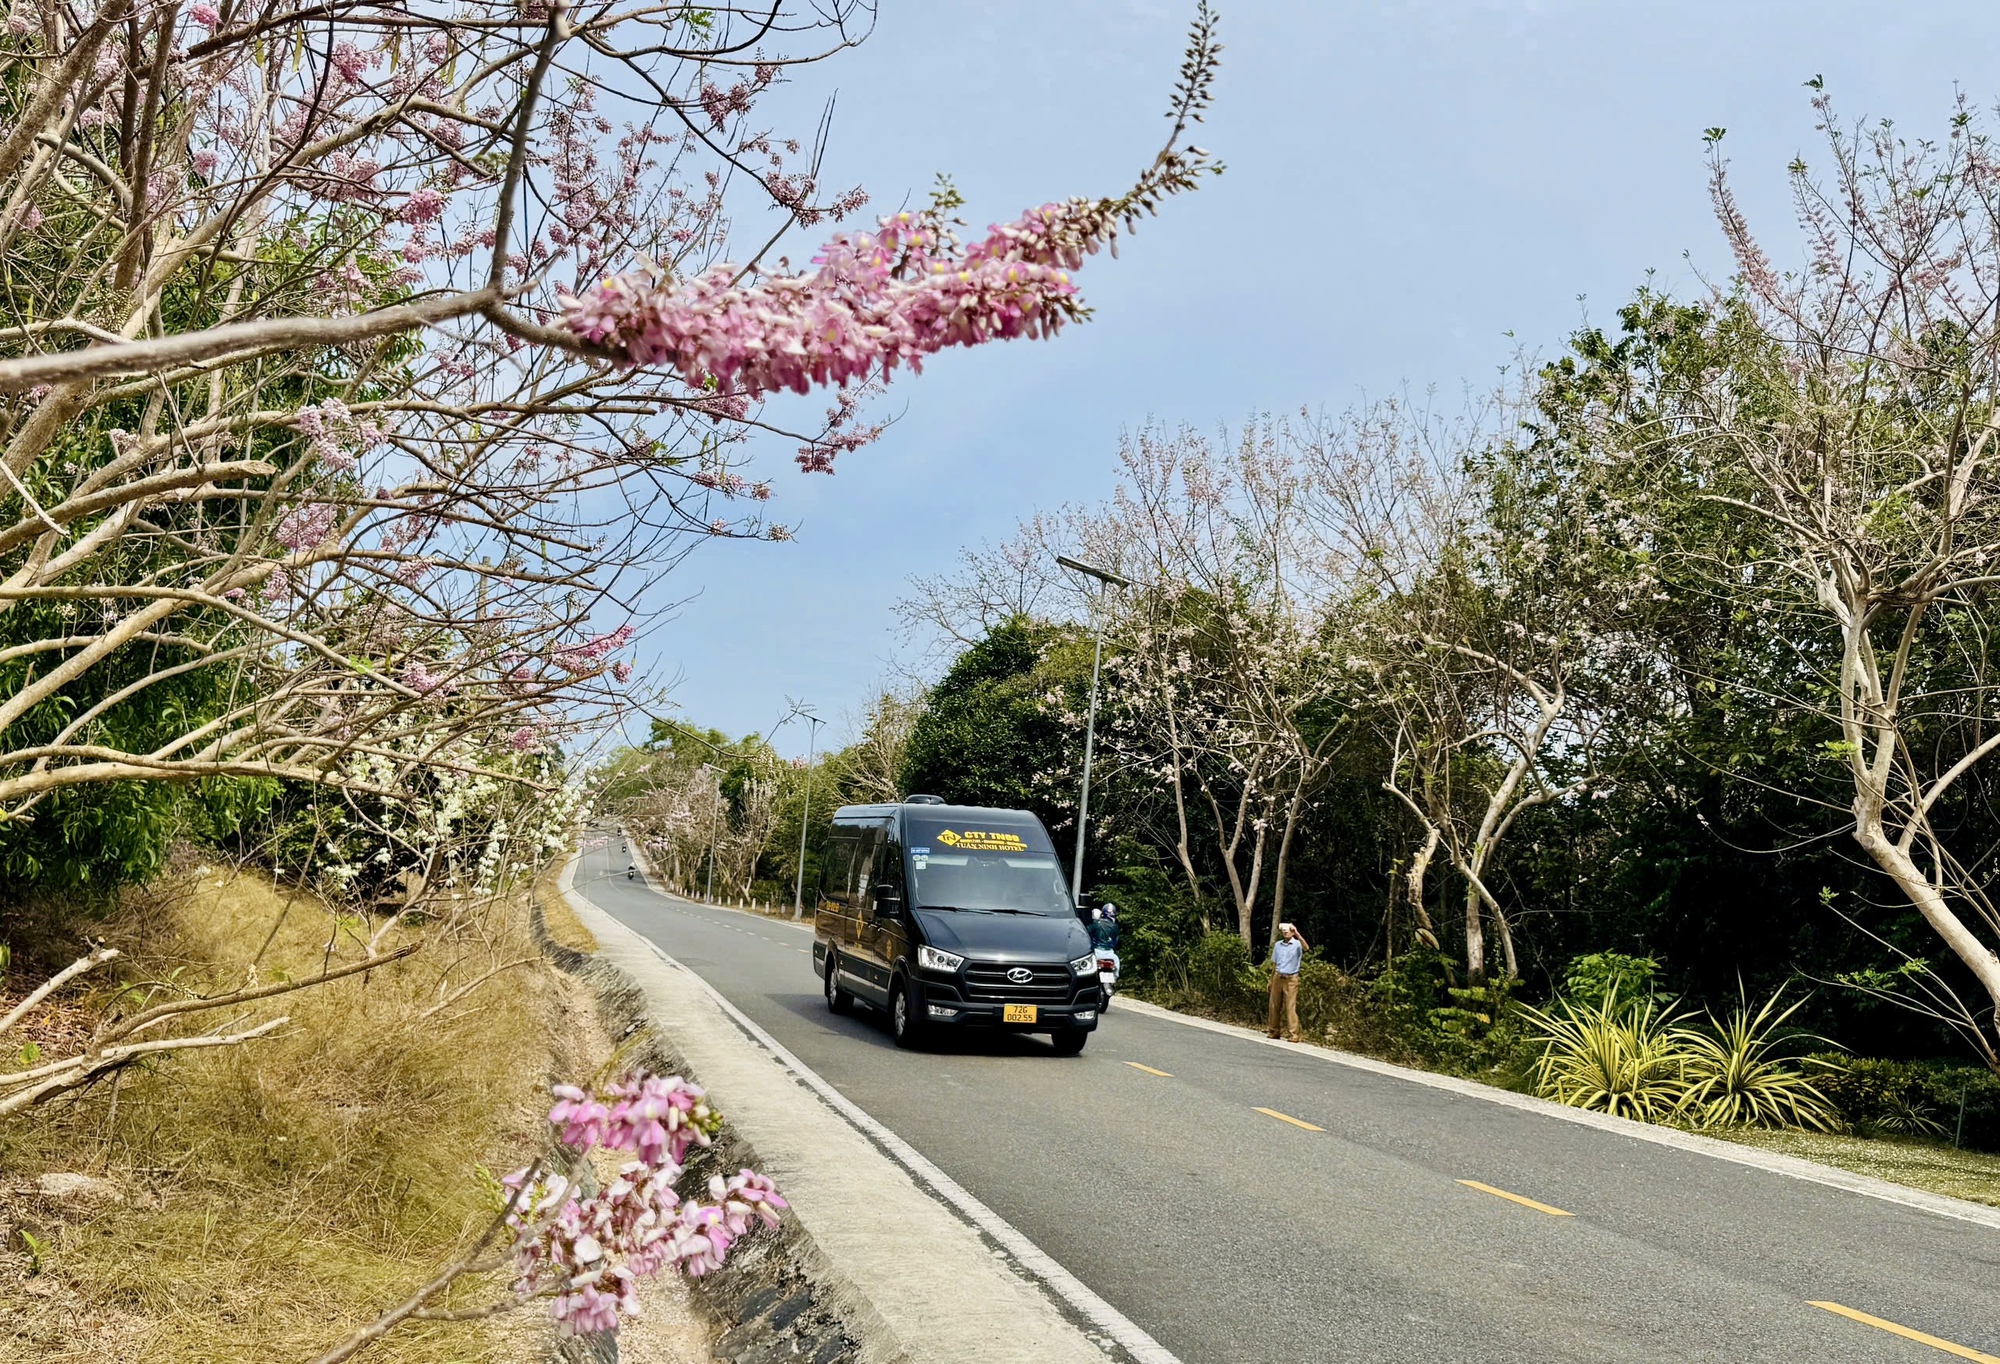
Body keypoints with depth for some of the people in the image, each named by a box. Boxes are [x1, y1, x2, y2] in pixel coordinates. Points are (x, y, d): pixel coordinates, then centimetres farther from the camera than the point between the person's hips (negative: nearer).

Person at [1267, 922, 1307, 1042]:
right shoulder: (1278, 945, 11)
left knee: (1291, 1007, -7)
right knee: (1274, 1005, 9)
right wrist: (1271, 980, 16)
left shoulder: (1297, 944, -5)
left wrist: (1297, 934, -33)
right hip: (1278, 977, 5)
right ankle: (1273, 1031, 20)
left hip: (1291, 979, -5)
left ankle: (1293, 1034, -7)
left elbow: (1306, 948, -30)